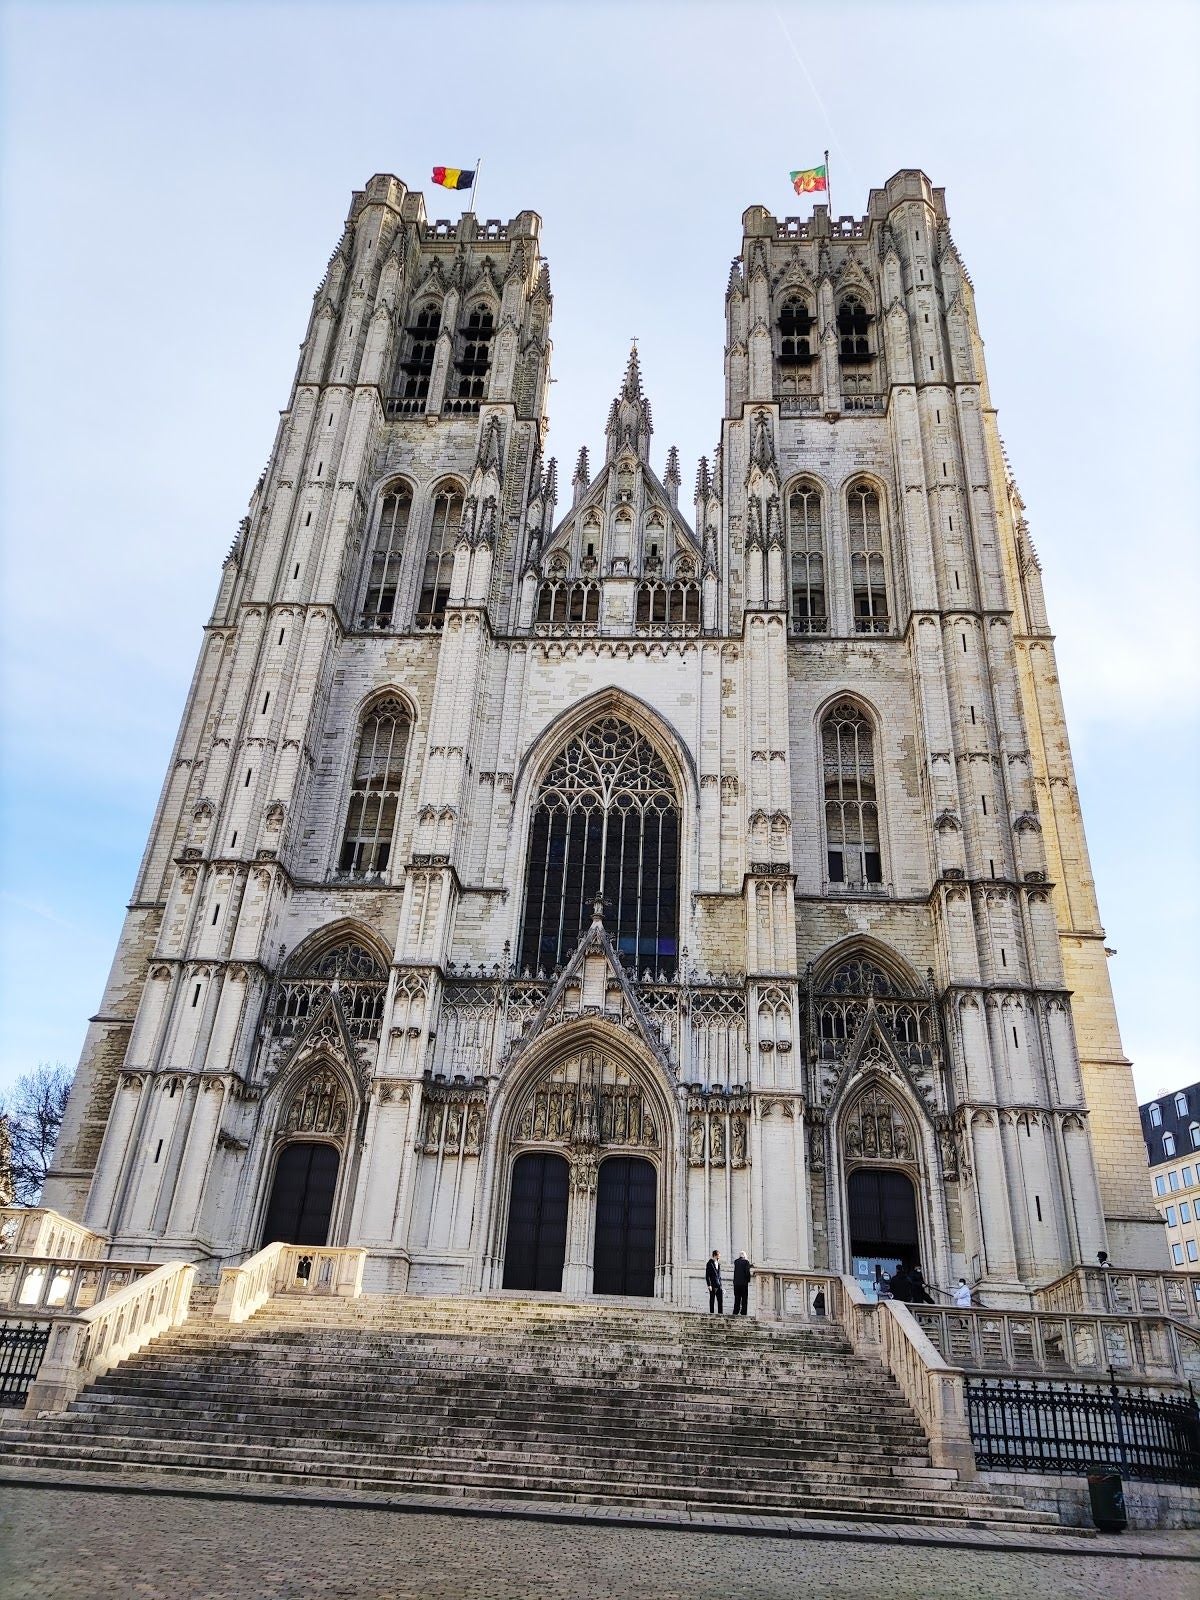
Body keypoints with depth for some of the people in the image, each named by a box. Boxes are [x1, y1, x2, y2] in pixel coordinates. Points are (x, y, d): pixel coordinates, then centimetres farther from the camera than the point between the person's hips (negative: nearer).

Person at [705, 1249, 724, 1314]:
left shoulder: (718, 1264, 16)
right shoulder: (710, 1264, -7)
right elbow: (707, 1275, -11)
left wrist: (720, 1284, 17)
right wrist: (709, 1285, -17)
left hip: (718, 1285, 7)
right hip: (712, 1285, -7)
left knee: (720, 1299, 2)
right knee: (712, 1300, 0)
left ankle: (720, 1313, 6)